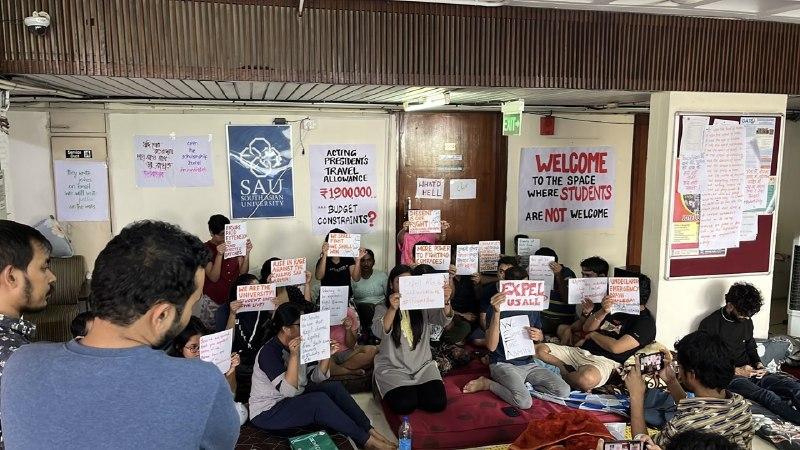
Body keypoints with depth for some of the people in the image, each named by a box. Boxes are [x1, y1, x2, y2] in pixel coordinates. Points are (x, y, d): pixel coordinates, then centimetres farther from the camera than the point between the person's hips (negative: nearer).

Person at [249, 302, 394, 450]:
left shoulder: (301, 344, -1)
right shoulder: (269, 352, -23)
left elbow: (316, 378, 2)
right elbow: (289, 391, -30)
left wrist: (327, 354, -14)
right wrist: (294, 355, -37)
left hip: (294, 398, 8)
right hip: (268, 412, -8)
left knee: (334, 387, -8)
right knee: (319, 400, -26)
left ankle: (370, 430, -5)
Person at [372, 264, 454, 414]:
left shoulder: (422, 306, 5)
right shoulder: (382, 308, 0)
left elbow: (443, 320, -12)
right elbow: (378, 332, -20)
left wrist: (445, 302, -34)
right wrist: (393, 309, -38)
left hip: (423, 365, 2)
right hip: (393, 367, -2)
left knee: (437, 403, -19)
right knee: (404, 405, -26)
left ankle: (413, 391, 12)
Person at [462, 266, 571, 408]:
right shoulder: (497, 308, -10)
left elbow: (541, 337, 22)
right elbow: (491, 346, -22)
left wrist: (538, 336, -5)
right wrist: (496, 312, -34)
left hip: (528, 363, 6)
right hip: (503, 364, -6)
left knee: (564, 391, -12)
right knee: (524, 402, -30)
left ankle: (521, 384, 6)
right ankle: (487, 383, -4)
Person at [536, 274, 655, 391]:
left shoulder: (645, 322, -5)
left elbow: (615, 347, -18)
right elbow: (587, 328, 14)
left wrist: (593, 335, 1)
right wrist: (603, 311, -6)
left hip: (604, 360, -7)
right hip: (581, 351, 8)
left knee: (587, 379, -43)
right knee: (538, 349, -12)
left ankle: (564, 376, -15)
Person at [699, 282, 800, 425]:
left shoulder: (746, 320, 10)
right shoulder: (709, 325, -10)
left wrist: (758, 364, 3)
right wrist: (736, 370, -14)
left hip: (749, 372, 6)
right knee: (767, 396, -34)